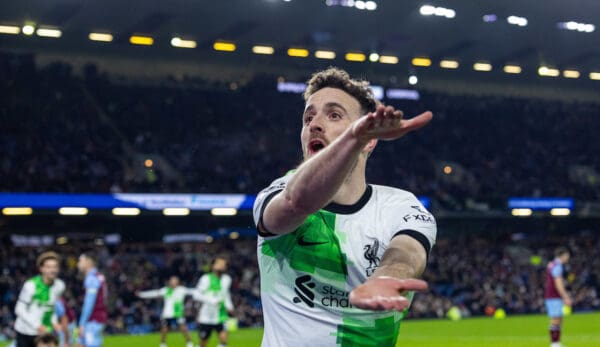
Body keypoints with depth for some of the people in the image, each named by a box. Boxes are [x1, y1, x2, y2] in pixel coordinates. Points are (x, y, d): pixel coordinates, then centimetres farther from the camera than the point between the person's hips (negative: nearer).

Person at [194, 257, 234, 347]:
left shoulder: (226, 279, 7)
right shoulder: (206, 278, -10)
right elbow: (197, 295, -14)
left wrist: (229, 306, 11)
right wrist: (211, 300, -25)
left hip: (221, 317, 3)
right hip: (206, 317, -3)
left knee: (224, 339, -16)